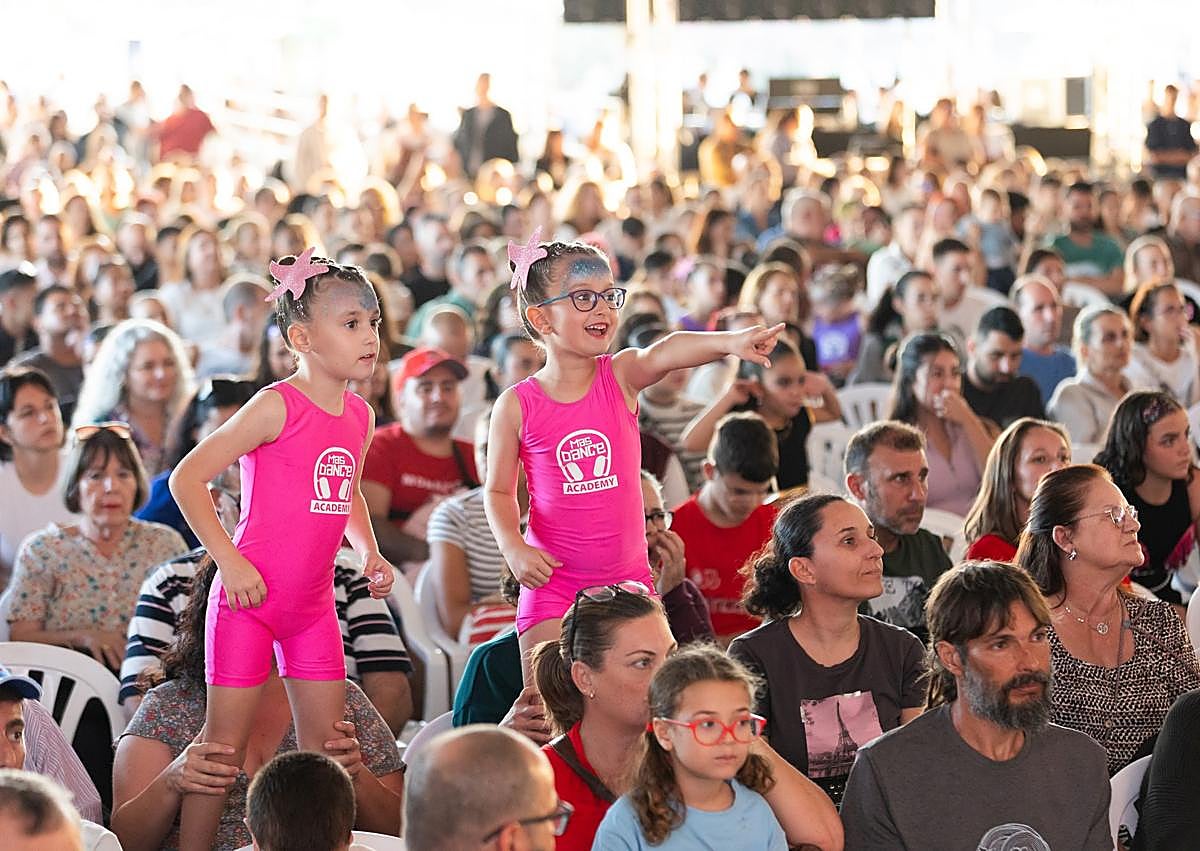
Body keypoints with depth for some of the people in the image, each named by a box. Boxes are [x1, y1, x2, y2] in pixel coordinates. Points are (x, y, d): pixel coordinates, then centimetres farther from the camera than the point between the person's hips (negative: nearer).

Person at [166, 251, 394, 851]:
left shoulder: (360, 416, 6)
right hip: (250, 597, -6)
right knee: (226, 740, -1)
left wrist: (370, 554, 10)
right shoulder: (277, 406, -15)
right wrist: (229, 561, -17)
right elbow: (186, 479, -15)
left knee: (327, 744, 8)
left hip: (313, 606, 7)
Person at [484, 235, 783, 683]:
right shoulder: (517, 405, -5)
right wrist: (514, 548, -13)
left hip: (627, 578, 2)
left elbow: (665, 353, -25)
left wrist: (730, 342, -45)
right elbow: (499, 491, 5)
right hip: (553, 582, -1)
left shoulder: (621, 375, -3)